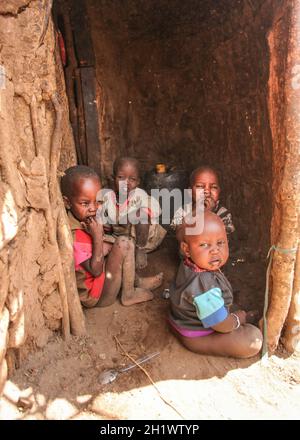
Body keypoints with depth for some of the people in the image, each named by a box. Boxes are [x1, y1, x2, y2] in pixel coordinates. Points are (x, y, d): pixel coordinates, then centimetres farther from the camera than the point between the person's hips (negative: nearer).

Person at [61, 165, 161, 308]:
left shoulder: (86, 220, -3)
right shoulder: (74, 236, -30)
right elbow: (96, 270, -26)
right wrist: (98, 236, -29)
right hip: (98, 297, -9)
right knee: (123, 244, -19)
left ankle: (136, 281, 17)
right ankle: (128, 294, -2)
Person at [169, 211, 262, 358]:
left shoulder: (189, 264, -13)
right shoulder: (205, 286, -39)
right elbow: (223, 326, -28)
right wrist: (237, 320, -6)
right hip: (195, 337, -9)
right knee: (254, 340, -20)